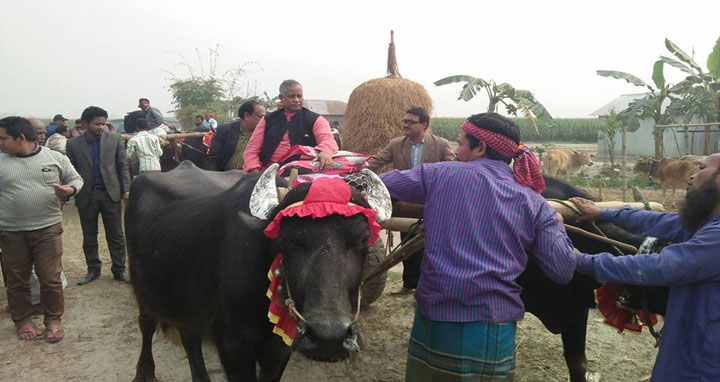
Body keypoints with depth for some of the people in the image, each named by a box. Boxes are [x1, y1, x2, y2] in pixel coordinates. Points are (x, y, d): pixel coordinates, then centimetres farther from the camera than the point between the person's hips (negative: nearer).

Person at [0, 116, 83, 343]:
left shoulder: (55, 158, -1)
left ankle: (53, 320, 21)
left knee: (50, 279, 3)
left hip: (47, 229, -1)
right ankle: (23, 320, 30)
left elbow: (75, 179, 8)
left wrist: (69, 190, -13)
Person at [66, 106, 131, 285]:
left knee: (116, 235, 5)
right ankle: (93, 269, 25)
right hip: (86, 196, 1)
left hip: (110, 193, -1)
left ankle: (119, 269, 16)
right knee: (89, 236, 11)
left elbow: (123, 166, 1)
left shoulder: (115, 139, -1)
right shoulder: (73, 144, 0)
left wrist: (126, 190, -4)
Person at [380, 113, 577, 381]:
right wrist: (555, 223, 17)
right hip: (494, 331, 1)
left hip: (434, 318, -1)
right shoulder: (534, 204, 2)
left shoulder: (440, 174, 0)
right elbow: (563, 271, 1)